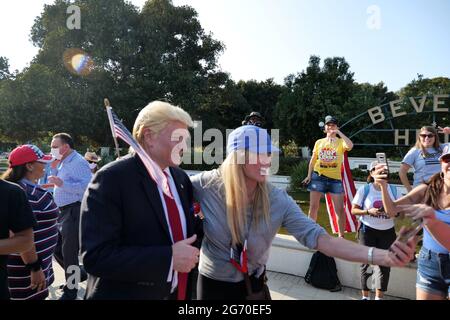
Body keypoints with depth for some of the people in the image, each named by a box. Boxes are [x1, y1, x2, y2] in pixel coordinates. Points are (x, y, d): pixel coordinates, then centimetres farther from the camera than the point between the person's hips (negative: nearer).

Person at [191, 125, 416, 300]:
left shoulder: (277, 200, -19)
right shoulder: (207, 185, -23)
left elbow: (317, 237, -25)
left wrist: (383, 256, -36)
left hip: (253, 283, 2)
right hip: (213, 284, -2)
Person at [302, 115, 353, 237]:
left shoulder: (340, 141, 3)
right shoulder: (319, 142, 10)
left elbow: (350, 146, -21)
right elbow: (313, 160, 13)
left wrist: (338, 132, -15)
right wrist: (309, 175, 6)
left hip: (335, 178, -2)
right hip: (318, 176, 2)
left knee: (339, 209, -1)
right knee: (313, 207, 5)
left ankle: (341, 236, 11)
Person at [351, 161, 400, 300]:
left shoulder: (393, 189, 3)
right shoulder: (364, 189, -6)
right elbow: (353, 210, -5)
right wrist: (369, 211, -21)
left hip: (387, 231, 3)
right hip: (368, 230, -3)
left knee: (384, 263, 5)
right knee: (367, 262, 4)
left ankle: (379, 297, 19)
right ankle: (365, 296, 17)